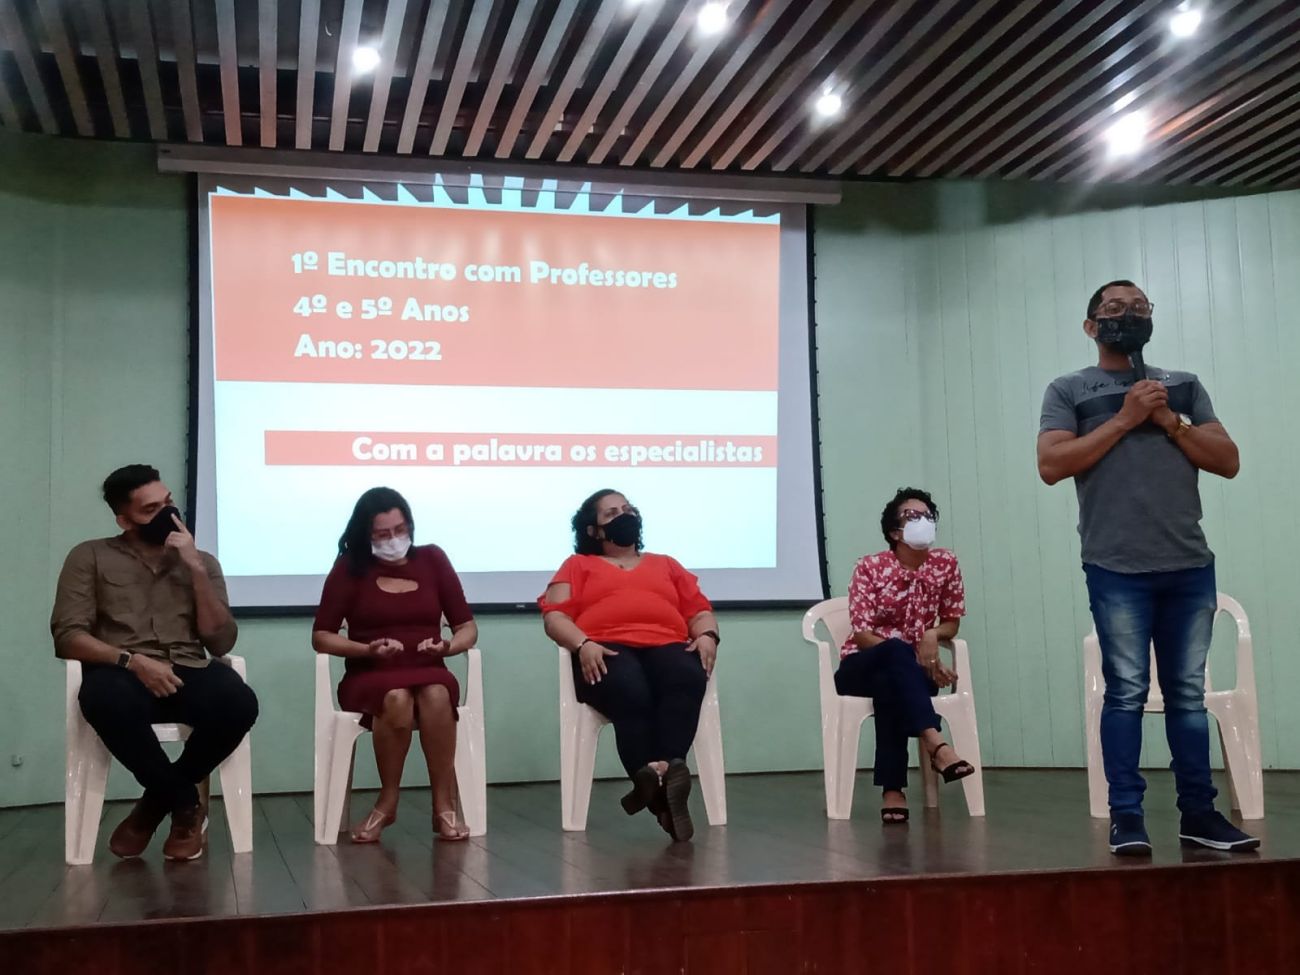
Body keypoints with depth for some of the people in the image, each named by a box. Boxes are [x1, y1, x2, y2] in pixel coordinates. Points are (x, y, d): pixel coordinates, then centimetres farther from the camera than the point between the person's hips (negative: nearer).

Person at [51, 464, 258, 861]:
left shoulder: (201, 561, 17)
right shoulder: (90, 557, 11)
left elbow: (221, 642, 5)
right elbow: (67, 636, -1)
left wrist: (196, 569, -4)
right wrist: (132, 660, -18)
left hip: (187, 675, 2)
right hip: (123, 675, -2)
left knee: (239, 702, -33)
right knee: (106, 698, -40)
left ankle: (156, 804, -6)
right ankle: (187, 806, -15)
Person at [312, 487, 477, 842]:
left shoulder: (432, 559, 8)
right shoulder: (350, 567, 3)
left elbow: (467, 627, 11)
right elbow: (321, 637, 4)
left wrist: (448, 646, -11)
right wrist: (368, 649, -12)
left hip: (427, 671, 1)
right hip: (370, 675, -1)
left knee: (436, 696, -35)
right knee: (397, 699, -37)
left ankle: (444, 806, -25)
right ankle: (387, 803, -16)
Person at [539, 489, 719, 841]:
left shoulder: (665, 564, 35)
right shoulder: (578, 565, 27)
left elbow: (700, 611, 25)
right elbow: (554, 615, 11)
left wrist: (707, 636, 0)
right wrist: (583, 645, -10)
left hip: (667, 646, 2)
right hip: (607, 652, -2)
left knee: (686, 682, -37)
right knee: (632, 694, -40)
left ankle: (667, 770, -56)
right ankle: (658, 782, -53)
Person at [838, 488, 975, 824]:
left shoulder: (946, 564, -1)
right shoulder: (869, 567, -11)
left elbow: (952, 621, 10)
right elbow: (862, 635, -15)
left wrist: (932, 634, -14)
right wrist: (916, 658, -25)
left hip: (909, 669, 2)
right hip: (861, 667, -2)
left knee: (889, 683, -36)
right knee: (897, 651, -37)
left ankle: (893, 790, -39)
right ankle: (936, 746, -51)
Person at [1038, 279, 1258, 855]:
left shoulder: (1184, 386, 16)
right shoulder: (1070, 390, 7)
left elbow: (1228, 461, 10)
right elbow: (1051, 465, -7)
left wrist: (1169, 422, -4)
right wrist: (1124, 419, -9)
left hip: (1190, 567, 3)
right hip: (1117, 570, -3)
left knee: (1189, 694, 6)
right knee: (1126, 692, -4)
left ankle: (1198, 814, 12)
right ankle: (1126, 818, 1)